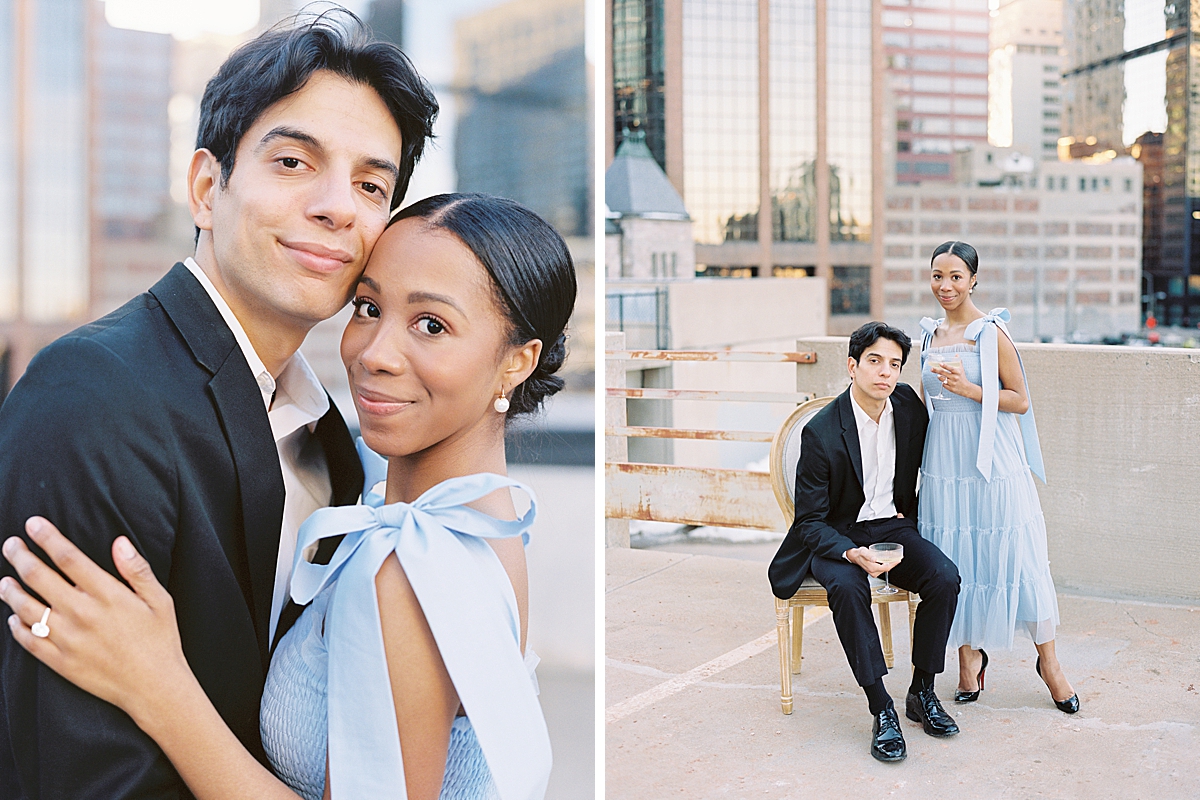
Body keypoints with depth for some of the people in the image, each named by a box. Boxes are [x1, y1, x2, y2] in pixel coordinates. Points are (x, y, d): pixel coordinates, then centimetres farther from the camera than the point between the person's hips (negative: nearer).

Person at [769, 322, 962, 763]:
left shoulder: (908, 404, -3)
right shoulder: (821, 432, -19)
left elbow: (924, 458, 21)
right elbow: (810, 522, -16)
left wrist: (910, 511, 12)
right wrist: (851, 554, -33)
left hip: (892, 525, 4)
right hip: (837, 535, -4)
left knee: (945, 576, -23)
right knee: (847, 587, -35)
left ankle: (922, 692, -6)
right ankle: (881, 709, -24)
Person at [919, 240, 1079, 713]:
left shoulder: (991, 332, -6)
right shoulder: (931, 335, 10)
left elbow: (1020, 401, -7)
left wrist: (969, 389, -17)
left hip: (992, 461, -5)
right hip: (944, 460, 5)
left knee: (1013, 554, -2)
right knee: (953, 559, 6)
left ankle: (1047, 660, 15)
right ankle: (969, 654, 23)